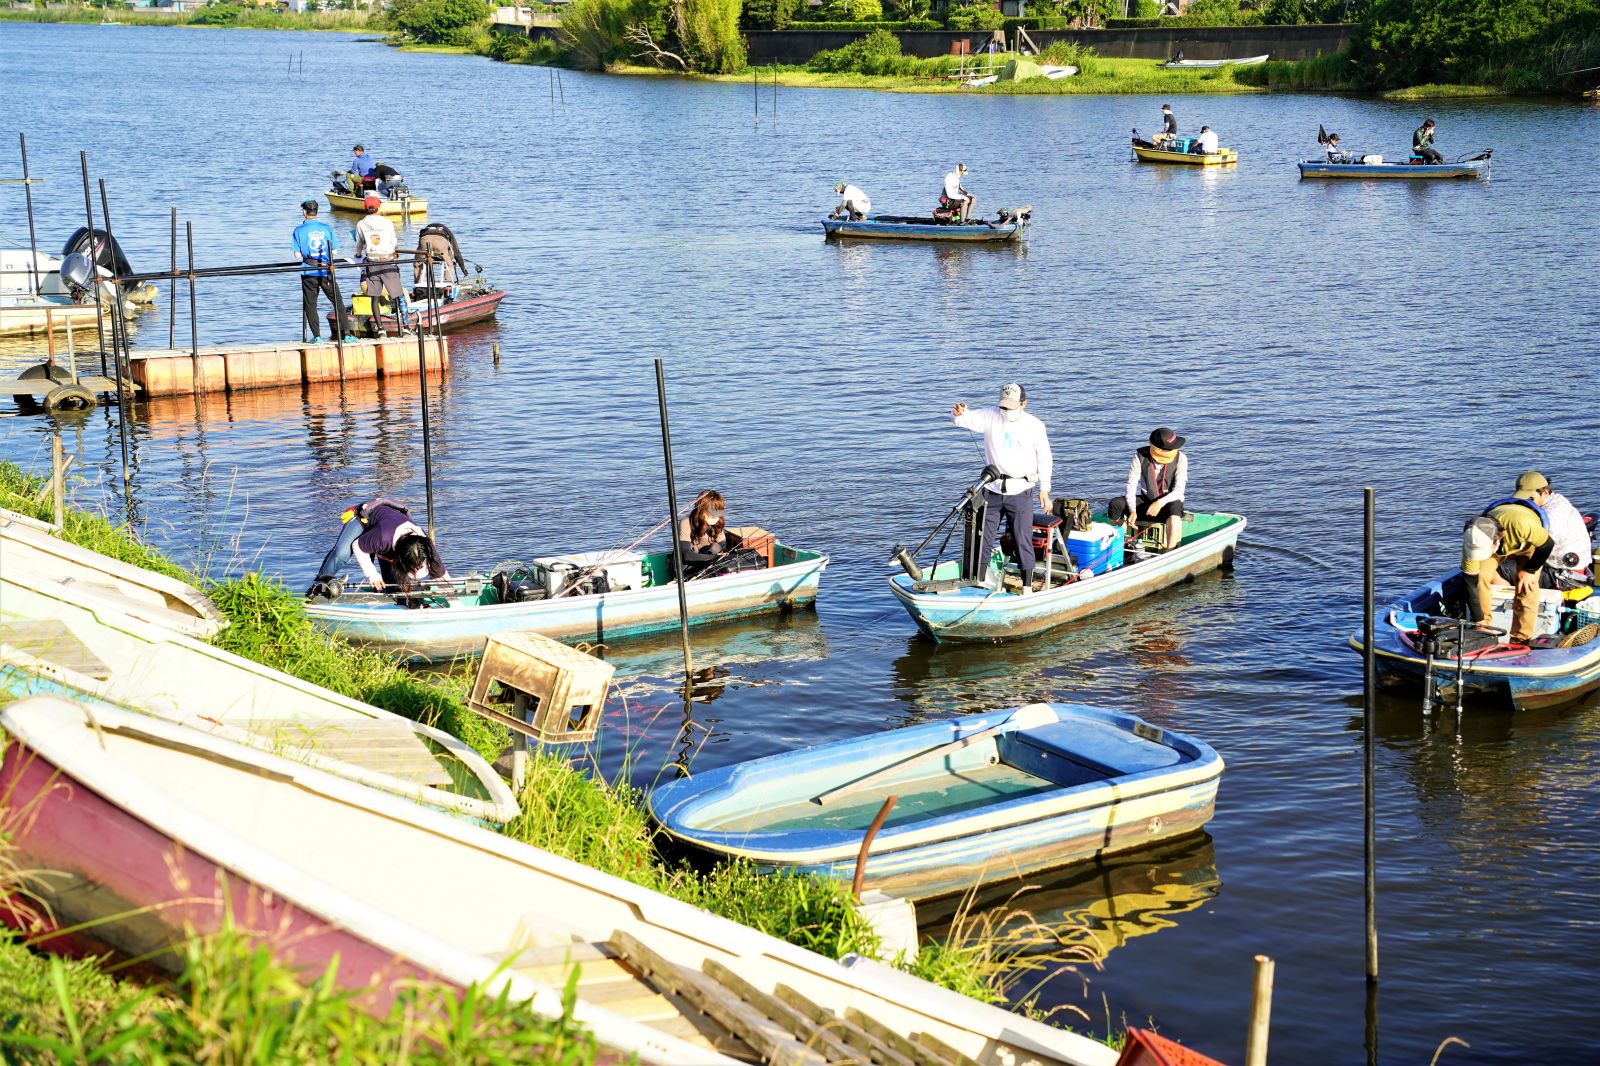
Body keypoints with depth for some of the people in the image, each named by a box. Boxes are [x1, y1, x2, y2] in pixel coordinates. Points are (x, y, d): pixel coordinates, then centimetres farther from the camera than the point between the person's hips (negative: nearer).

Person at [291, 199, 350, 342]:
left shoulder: (299, 230, -3)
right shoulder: (327, 228, 1)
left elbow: (297, 254, -4)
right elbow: (334, 251, 2)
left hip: (309, 272, -1)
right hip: (326, 271, 1)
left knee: (310, 305, 8)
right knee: (337, 303, 6)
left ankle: (316, 336, 2)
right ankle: (346, 333, 1)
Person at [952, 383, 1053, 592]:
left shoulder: (1035, 426, -1)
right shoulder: (990, 417, 0)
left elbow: (1044, 459, 6)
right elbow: (967, 419, -11)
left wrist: (1044, 490, 3)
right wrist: (959, 413, -36)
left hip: (1020, 491, -2)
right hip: (992, 489, 2)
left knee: (1023, 541, 0)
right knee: (983, 538, 6)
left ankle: (1027, 587, 8)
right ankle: (978, 583, 16)